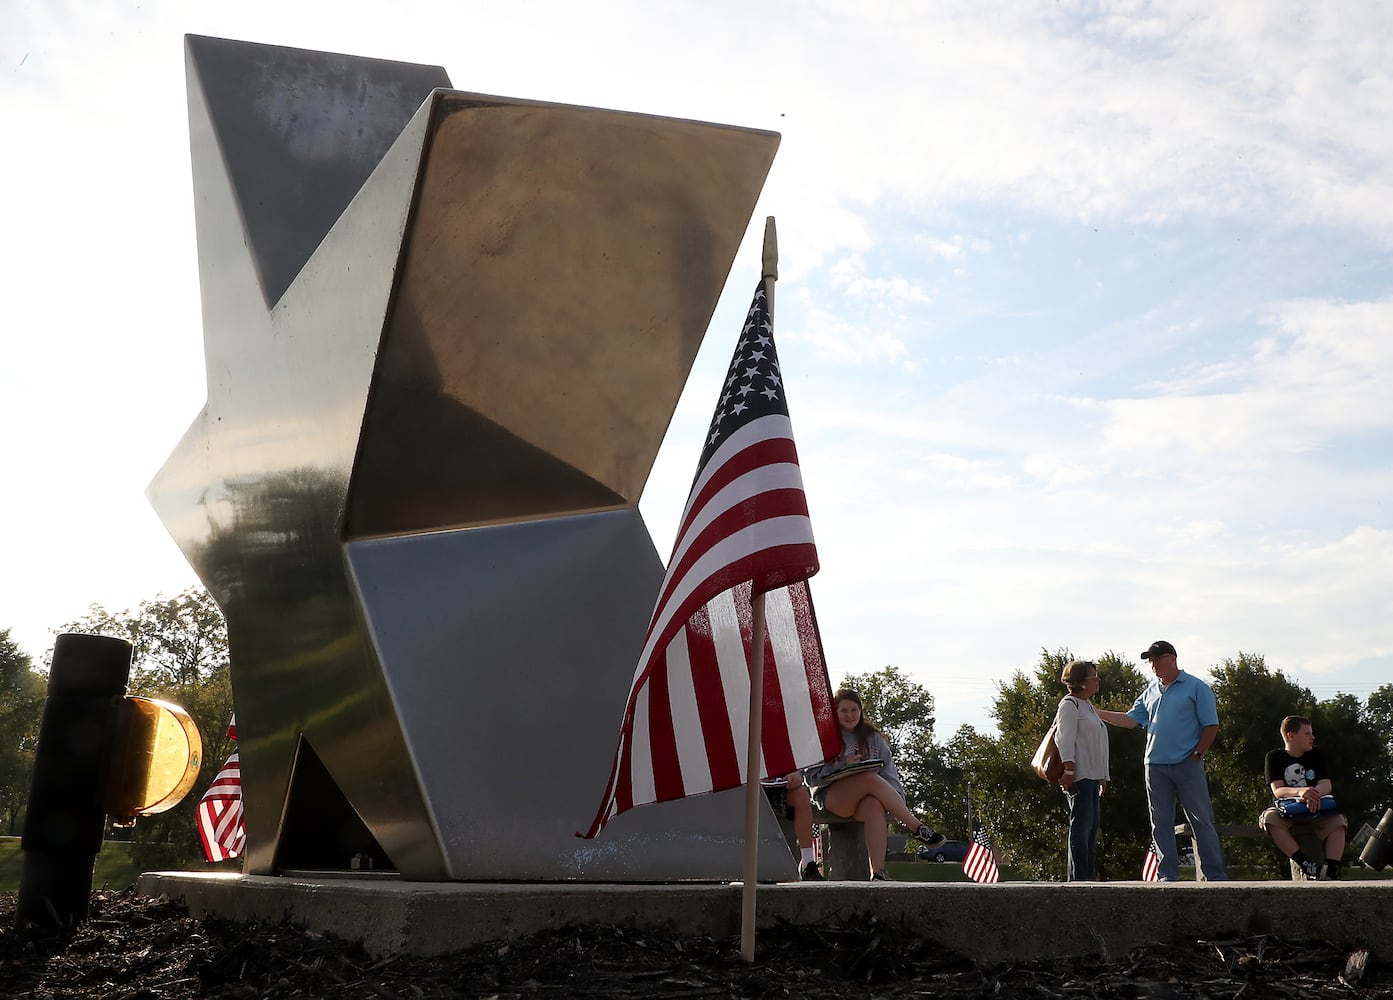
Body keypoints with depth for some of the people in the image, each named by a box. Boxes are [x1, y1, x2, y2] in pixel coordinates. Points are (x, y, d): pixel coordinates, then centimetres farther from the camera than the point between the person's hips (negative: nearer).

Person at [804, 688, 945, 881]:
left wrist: (896, 796, -8)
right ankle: (918, 828, -26)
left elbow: (889, 772, 11)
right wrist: (843, 766, -16)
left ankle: (878, 872, -46)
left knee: (875, 806, -36)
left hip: (865, 798, 3)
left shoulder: (873, 738, 19)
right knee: (872, 779, -33)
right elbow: (812, 777, -2)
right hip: (831, 796, -3)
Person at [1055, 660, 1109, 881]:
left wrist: (1102, 778, 23)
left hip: (1093, 777, 9)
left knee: (1093, 825, 8)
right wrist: (1069, 769, -23)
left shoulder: (1089, 706, 23)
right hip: (1080, 776, -9)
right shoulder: (1069, 704, -5)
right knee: (1081, 825, -11)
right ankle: (1078, 877, -10)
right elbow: (1064, 738, -15)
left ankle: (1089, 876, 11)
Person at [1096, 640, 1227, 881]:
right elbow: (1130, 719, 12)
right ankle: (1169, 876, 12)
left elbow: (1211, 726, -2)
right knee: (1161, 823, 6)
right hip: (1155, 766, 5)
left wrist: (1197, 753, -9)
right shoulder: (1151, 692, 15)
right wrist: (1097, 713, 4)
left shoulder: (1196, 687, 0)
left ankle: (1215, 876, 4)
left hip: (1187, 764, -5)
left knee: (1202, 821, -2)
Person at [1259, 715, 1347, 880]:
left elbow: (1326, 785, -6)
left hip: (1314, 810, 2)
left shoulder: (1316, 755, 7)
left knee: (1338, 821, -28)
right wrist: (1300, 791, -38)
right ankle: (1305, 863, -37)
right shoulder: (1274, 757, -3)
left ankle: (1332, 872, -35)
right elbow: (1277, 790, -15)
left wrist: (1315, 792, -32)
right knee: (1269, 818, -35)